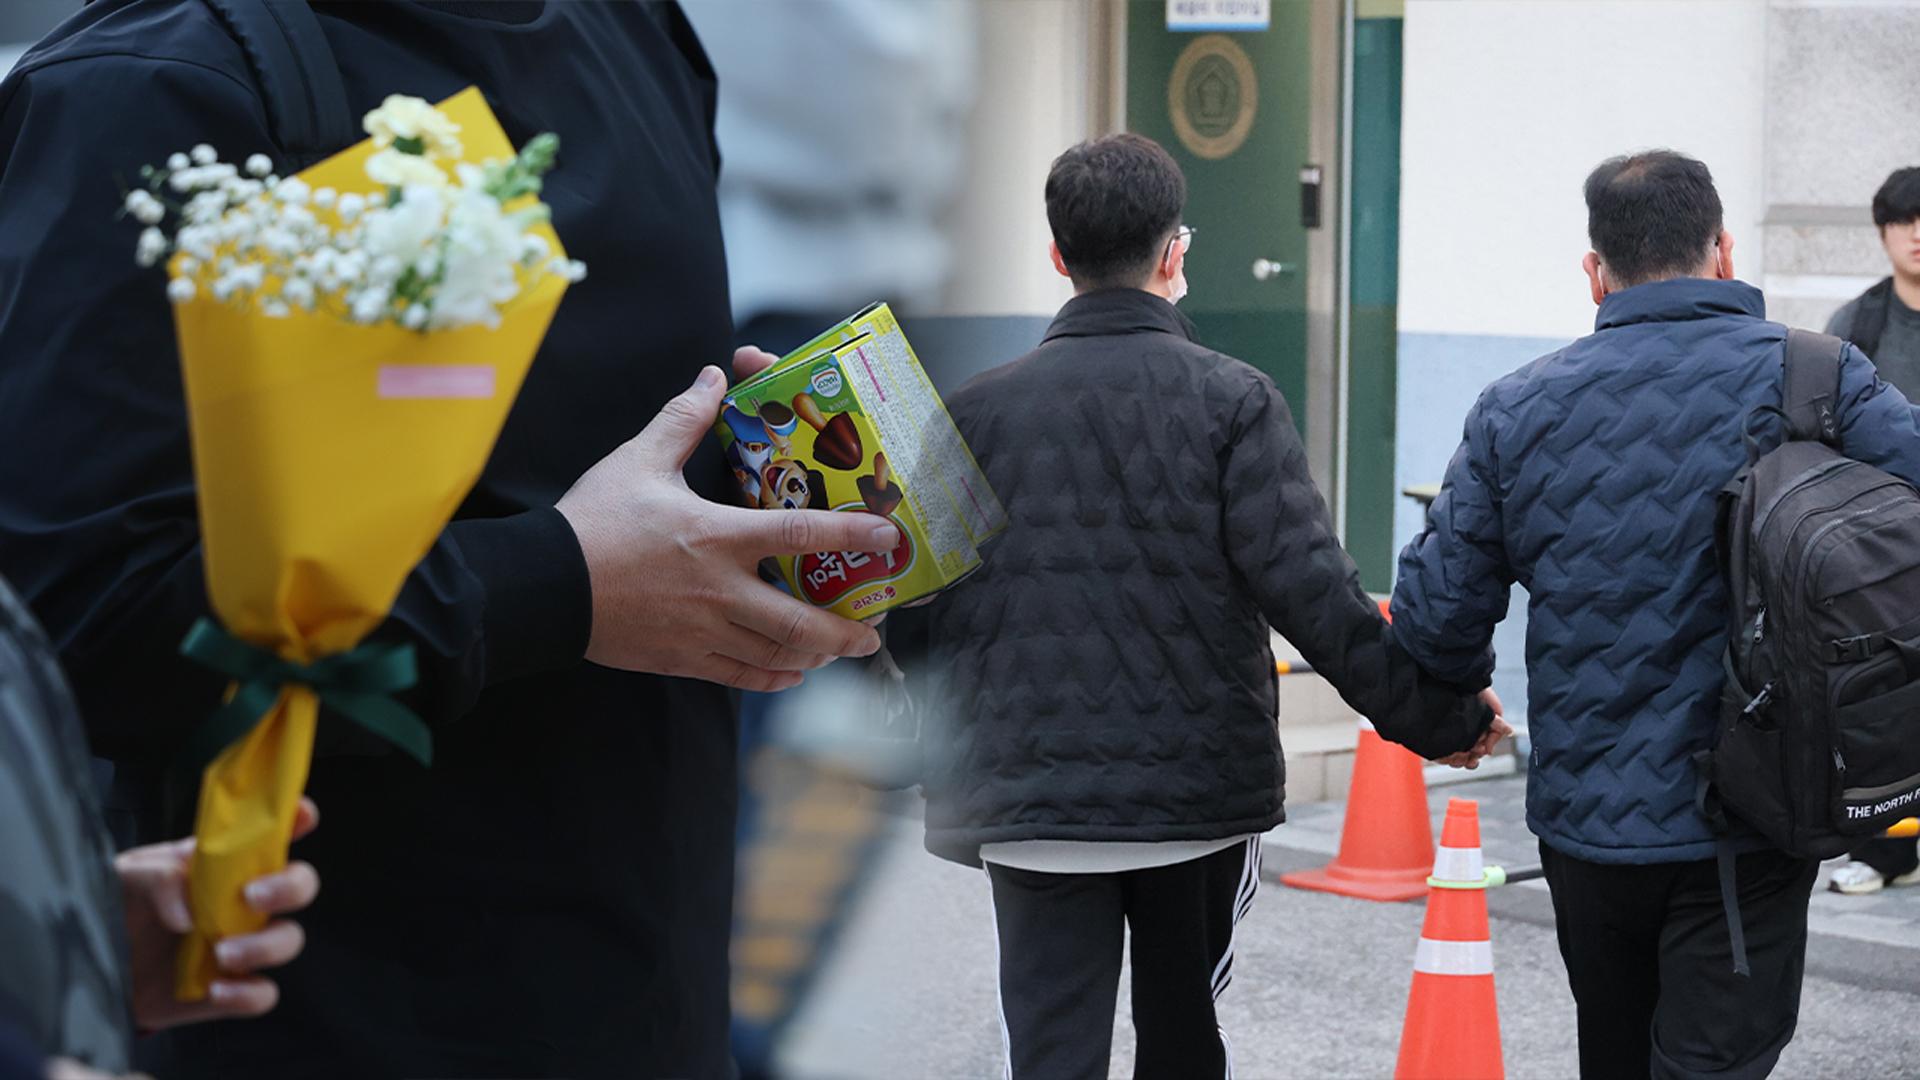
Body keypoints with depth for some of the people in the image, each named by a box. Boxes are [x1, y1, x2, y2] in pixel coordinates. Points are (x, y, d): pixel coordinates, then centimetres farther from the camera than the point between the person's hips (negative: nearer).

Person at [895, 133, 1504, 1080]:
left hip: (1031, 801, 0)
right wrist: (1433, 716, -5)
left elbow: (920, 613, 0)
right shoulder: (1231, 399, -5)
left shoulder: (979, 410, 1)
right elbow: (1308, 585, -13)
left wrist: (942, 766, 15)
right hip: (1203, 789, 0)